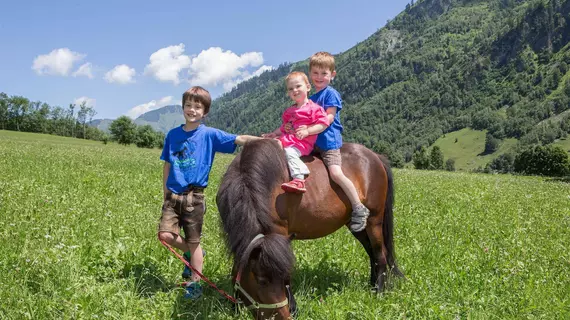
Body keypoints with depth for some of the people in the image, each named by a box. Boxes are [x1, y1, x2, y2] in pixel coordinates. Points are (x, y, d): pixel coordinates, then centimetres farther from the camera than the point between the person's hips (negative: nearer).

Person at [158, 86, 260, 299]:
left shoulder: (210, 134, -2)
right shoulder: (173, 135, 6)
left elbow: (239, 140, -11)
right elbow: (167, 166, 11)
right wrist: (165, 194, 10)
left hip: (194, 197, -2)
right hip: (173, 196, 3)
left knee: (193, 241, 5)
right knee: (165, 235, -10)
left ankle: (194, 283, 22)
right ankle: (190, 253, 21)